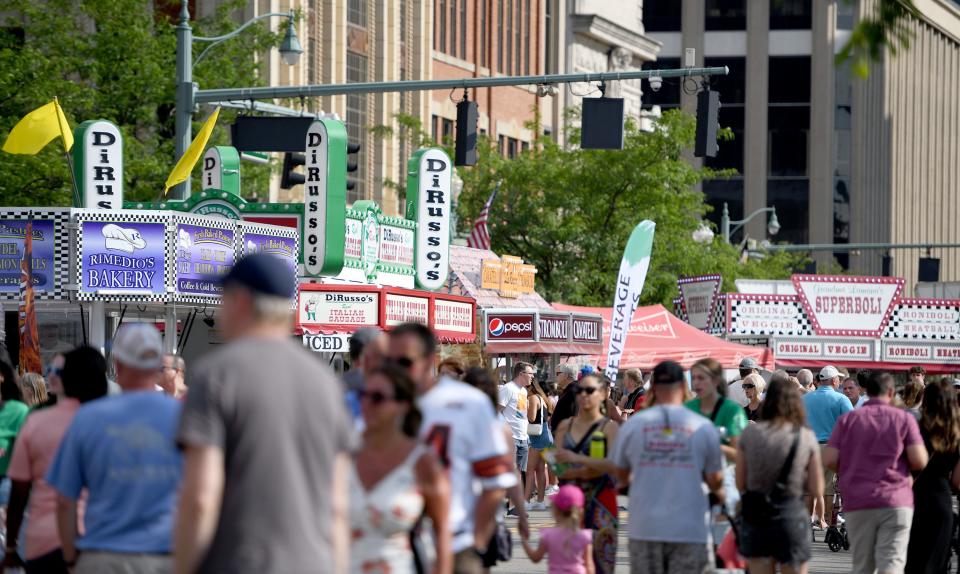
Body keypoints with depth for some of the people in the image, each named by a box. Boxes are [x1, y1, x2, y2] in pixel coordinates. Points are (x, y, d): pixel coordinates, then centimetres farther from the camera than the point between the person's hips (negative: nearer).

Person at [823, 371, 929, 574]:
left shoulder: (848, 419, 6)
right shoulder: (904, 418, 2)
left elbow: (829, 459, -1)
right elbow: (920, 461, -5)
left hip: (857, 502, 2)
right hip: (896, 502, -2)